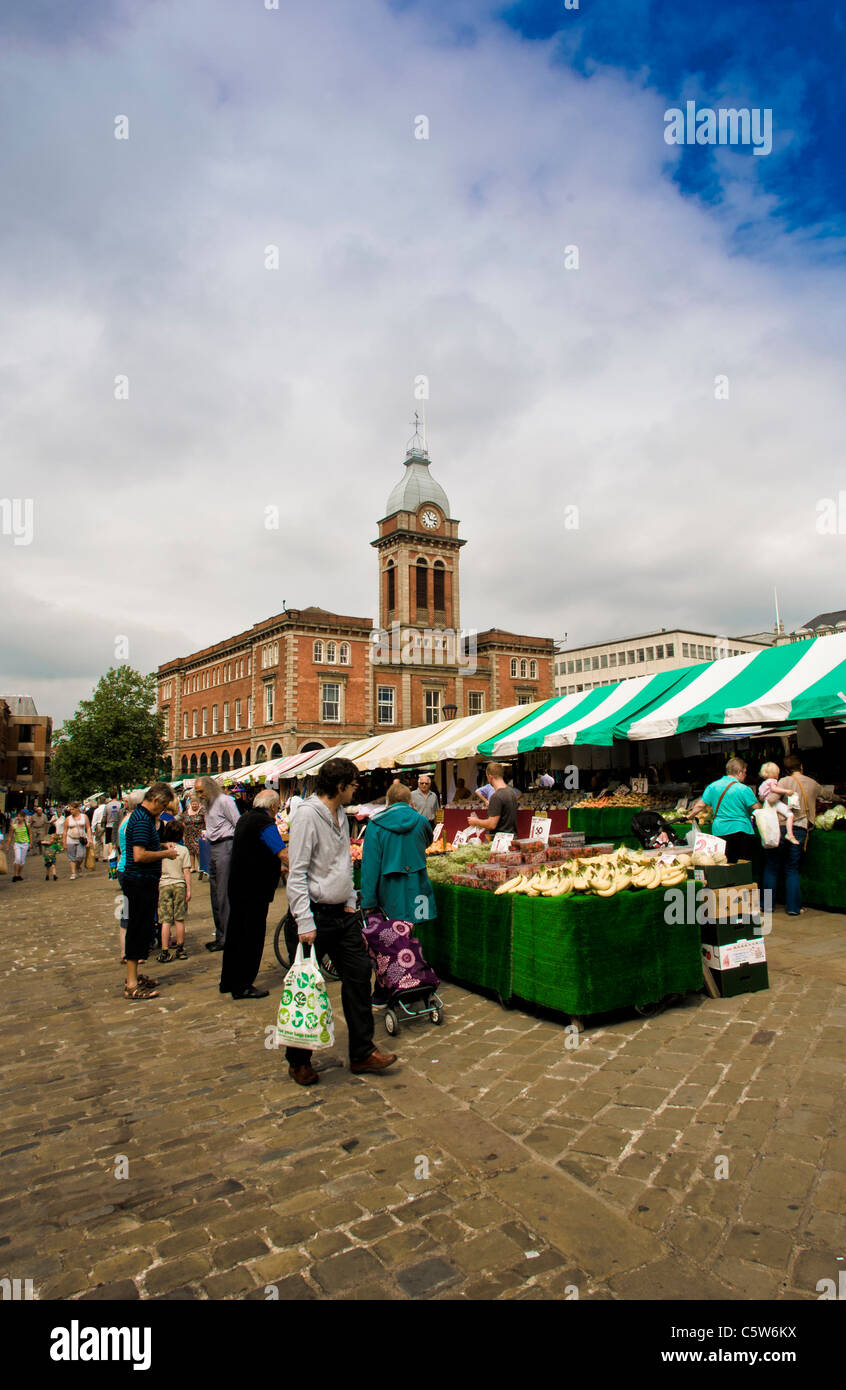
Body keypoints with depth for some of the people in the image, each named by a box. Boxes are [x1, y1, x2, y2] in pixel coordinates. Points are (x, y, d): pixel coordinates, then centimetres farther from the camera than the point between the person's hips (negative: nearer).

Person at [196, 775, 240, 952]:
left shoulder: (224, 801, -9)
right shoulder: (209, 804, 18)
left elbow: (239, 825, -11)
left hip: (225, 846, -9)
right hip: (213, 848, 9)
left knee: (224, 894, -8)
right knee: (215, 894, 11)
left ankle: (226, 938, -3)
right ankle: (220, 935, 19)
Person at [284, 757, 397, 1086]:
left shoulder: (341, 815, 11)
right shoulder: (308, 815, -16)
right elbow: (296, 874, -20)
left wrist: (351, 904, 15)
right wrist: (305, 923, -23)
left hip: (342, 913, 8)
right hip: (314, 914, -8)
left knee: (359, 975, 8)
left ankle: (362, 1053, 21)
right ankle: (298, 1062, 22)